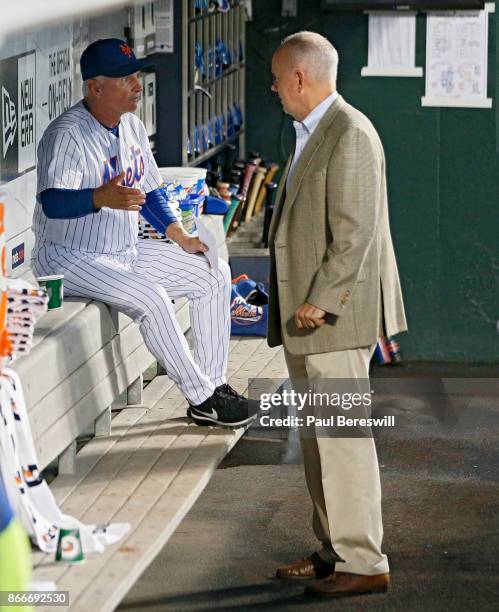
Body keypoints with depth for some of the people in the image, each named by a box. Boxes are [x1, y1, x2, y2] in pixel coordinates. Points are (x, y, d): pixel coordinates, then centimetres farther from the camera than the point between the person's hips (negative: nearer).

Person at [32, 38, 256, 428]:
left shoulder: (131, 127, 6)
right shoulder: (67, 135, -21)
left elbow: (148, 191, 17)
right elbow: (51, 203, -37)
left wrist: (180, 237, 4)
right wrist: (102, 197, -55)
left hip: (127, 251, 9)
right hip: (71, 260, -9)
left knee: (214, 275, 2)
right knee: (150, 298, -30)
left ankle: (214, 384, 6)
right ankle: (201, 399, -18)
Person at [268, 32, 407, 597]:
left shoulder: (350, 134, -15)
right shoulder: (312, 134, 17)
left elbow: (355, 232, -20)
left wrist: (320, 300, -21)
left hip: (334, 315, -10)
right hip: (304, 316, 10)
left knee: (341, 435, -8)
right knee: (316, 436, 13)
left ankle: (363, 563, -4)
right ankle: (335, 549, 20)